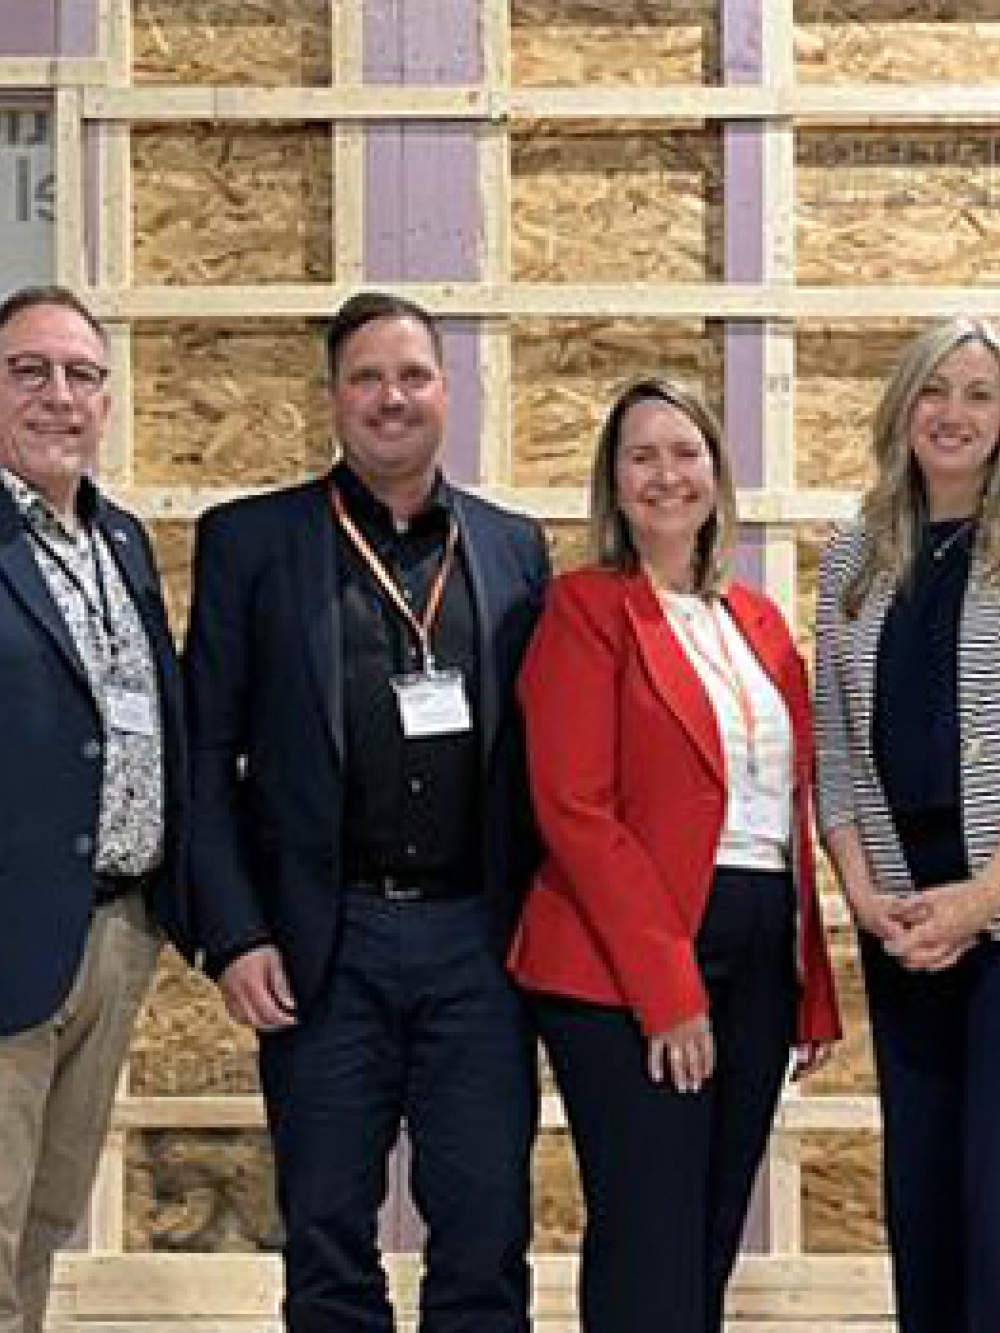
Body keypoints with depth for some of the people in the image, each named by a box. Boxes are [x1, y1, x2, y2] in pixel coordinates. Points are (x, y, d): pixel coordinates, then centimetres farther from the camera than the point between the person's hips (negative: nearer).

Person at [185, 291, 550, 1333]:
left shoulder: (512, 546, 10)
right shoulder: (248, 540, 3)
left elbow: (538, 742, 12)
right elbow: (207, 752, 1)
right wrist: (233, 933, -8)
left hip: (479, 936, 2)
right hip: (323, 946, -1)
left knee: (486, 1241, 6)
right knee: (326, 1245, 8)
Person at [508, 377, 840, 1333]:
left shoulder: (757, 621, 15)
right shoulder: (587, 607, -4)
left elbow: (791, 813, 16)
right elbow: (574, 809, -13)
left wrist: (814, 987, 9)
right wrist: (668, 987, -17)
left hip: (761, 959, 7)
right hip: (627, 965, -6)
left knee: (714, 1240, 13)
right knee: (652, 1255, -4)